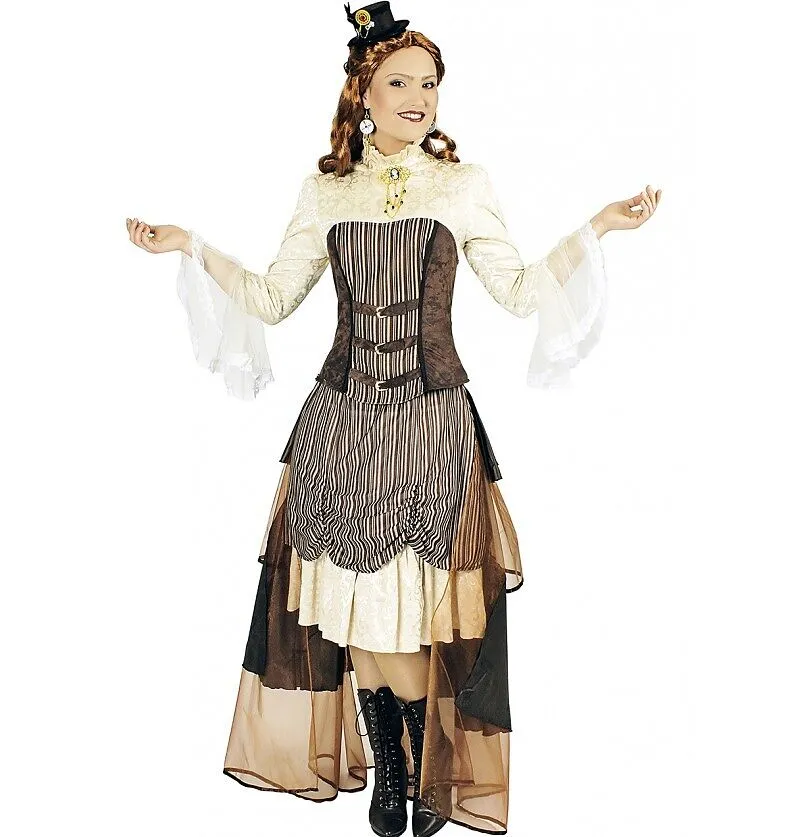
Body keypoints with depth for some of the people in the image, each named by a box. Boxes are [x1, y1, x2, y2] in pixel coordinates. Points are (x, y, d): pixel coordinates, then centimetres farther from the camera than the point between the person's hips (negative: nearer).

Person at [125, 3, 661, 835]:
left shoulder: (463, 186, 6)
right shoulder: (324, 191, 9)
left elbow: (519, 290, 4)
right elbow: (273, 298, 11)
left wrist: (597, 227, -3)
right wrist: (190, 248, 5)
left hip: (431, 418, -1)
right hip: (343, 416, 2)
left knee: (422, 601, -2)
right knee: (352, 596, 3)